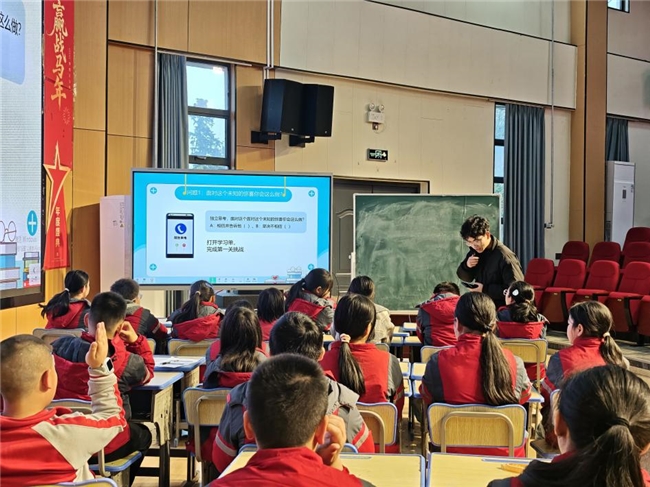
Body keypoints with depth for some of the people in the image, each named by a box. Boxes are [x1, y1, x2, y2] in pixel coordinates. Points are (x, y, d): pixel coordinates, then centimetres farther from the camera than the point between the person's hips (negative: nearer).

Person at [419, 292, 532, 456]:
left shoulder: (438, 362, -16)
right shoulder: (514, 362, -13)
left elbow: (427, 399, 3)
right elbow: (524, 396, 8)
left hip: (455, 452, -1)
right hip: (506, 454, 2)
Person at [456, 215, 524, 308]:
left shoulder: (505, 256, -15)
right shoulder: (475, 251, 6)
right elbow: (465, 278, 16)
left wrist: (485, 289, -19)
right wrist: (466, 266, -6)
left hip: (500, 308, -7)